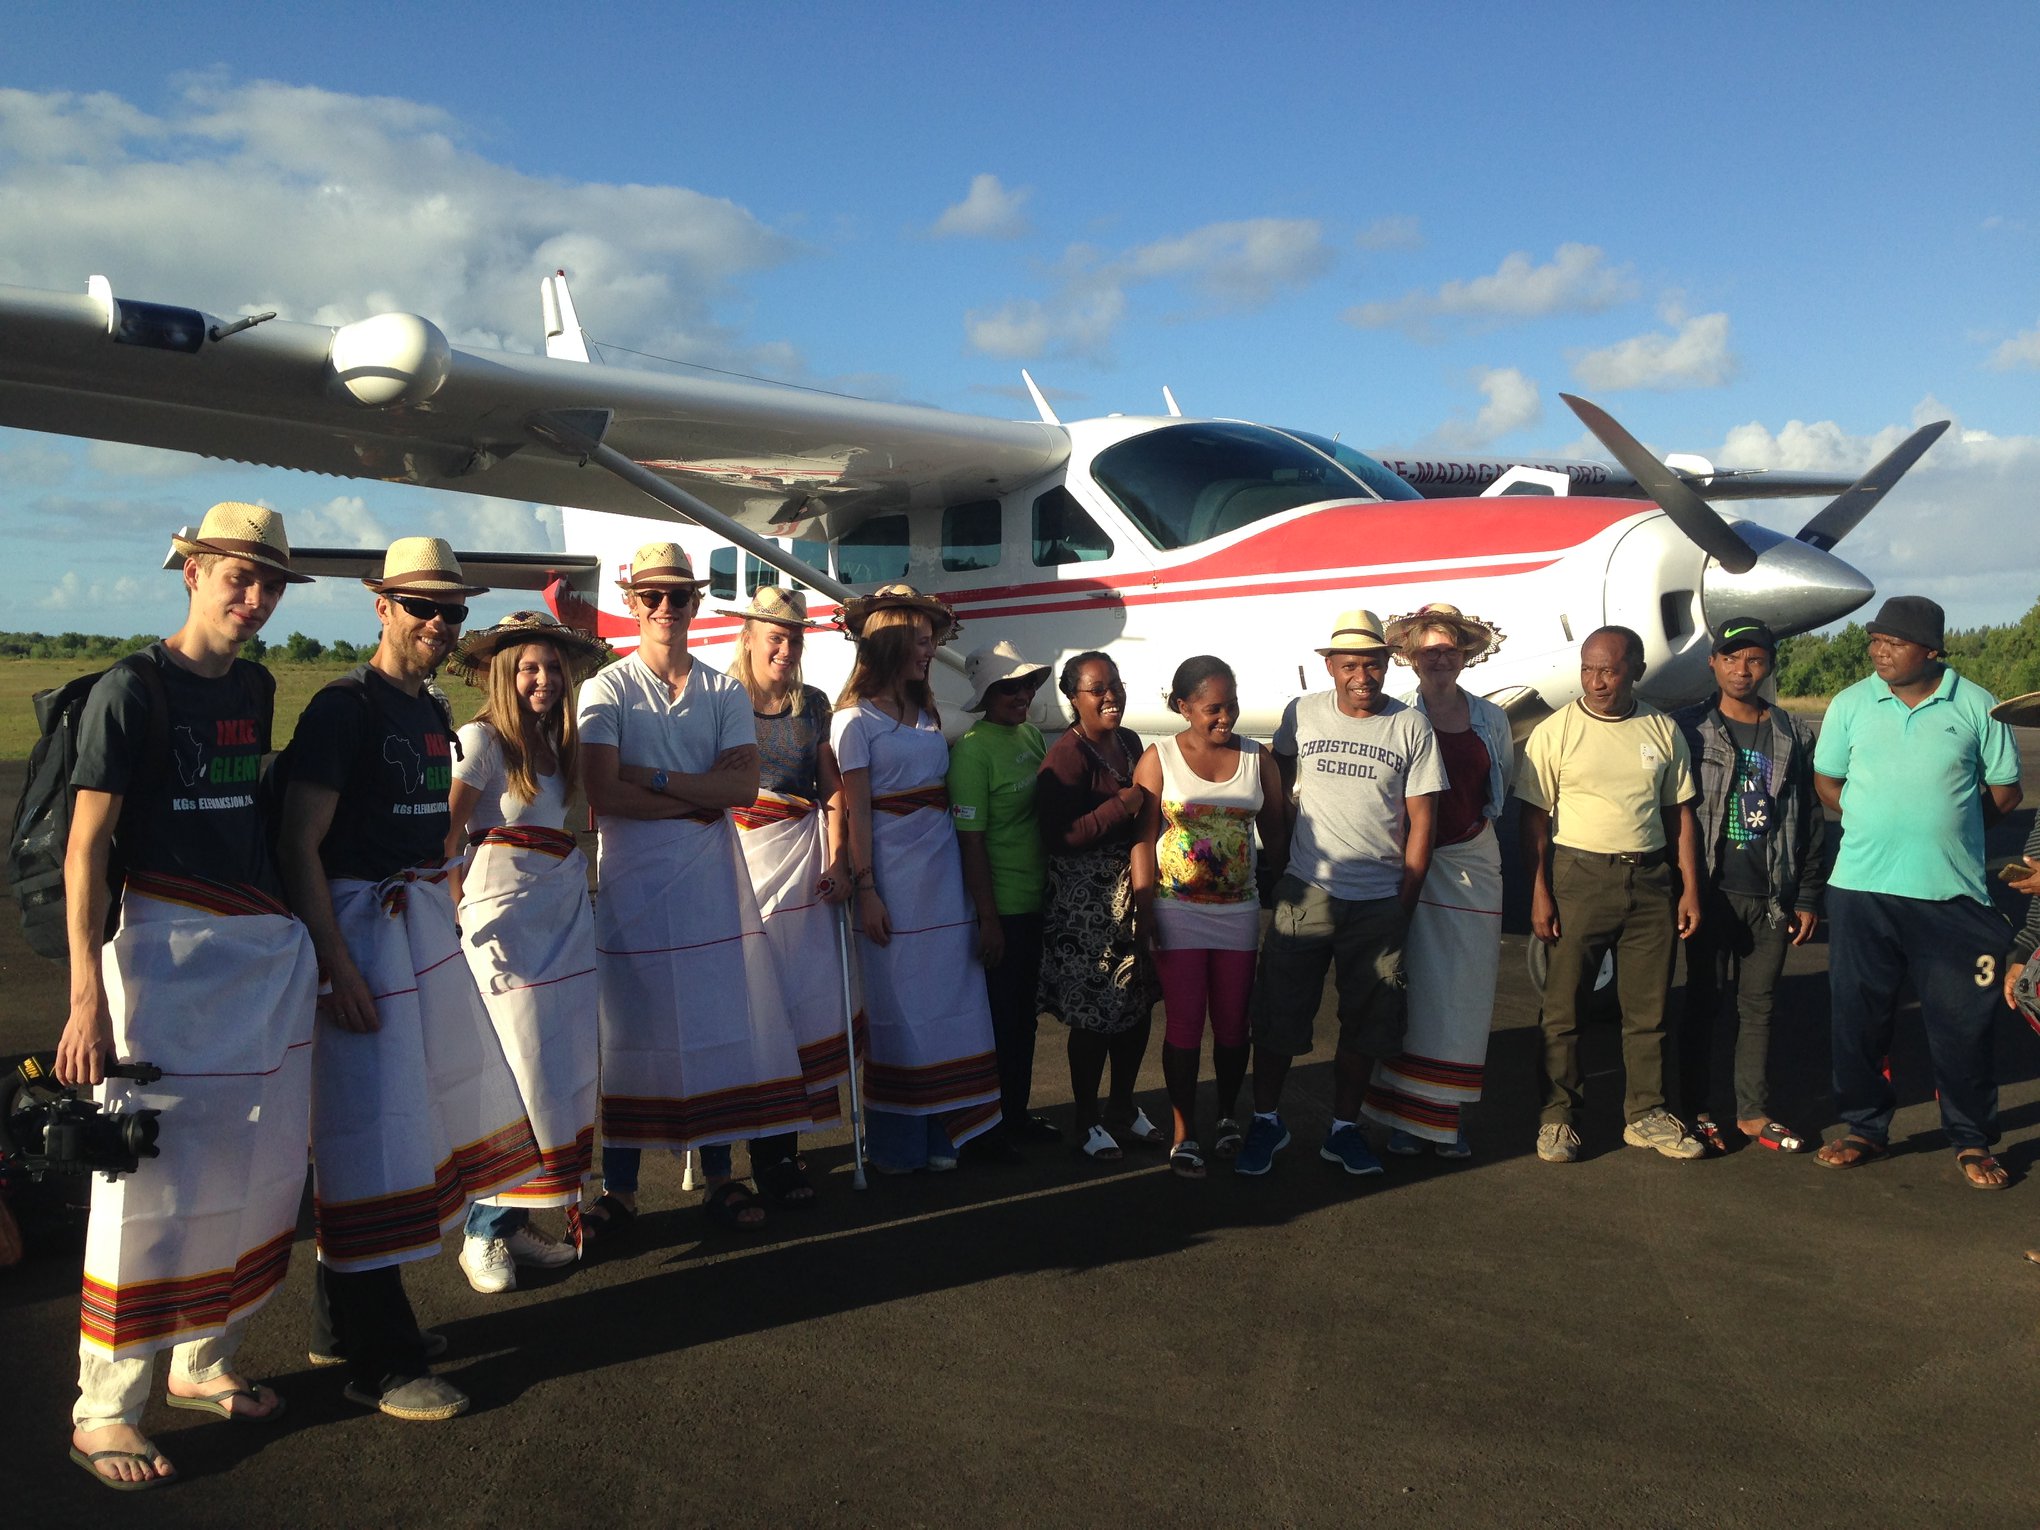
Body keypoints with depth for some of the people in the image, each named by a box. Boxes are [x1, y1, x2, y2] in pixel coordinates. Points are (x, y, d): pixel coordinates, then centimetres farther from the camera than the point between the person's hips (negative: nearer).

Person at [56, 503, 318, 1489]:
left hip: (269, 950, 7)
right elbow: (85, 848, -12)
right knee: (155, 1183, -2)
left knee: (260, 1172, 12)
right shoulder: (133, 689, -9)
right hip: (167, 952, -7)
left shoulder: (255, 688, 11)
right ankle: (101, 1410, 15)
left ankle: (203, 1363, 30)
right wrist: (88, 994, -18)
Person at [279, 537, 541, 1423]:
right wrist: (337, 965, -22)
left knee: (420, 1113, 15)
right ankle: (380, 1364, 7)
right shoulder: (344, 708, -13)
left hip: (425, 921, 9)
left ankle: (347, 1318, 32)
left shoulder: (432, 712, 12)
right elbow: (300, 844, -17)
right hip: (359, 927, -9)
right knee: (372, 1131, -4)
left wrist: (437, 911, 15)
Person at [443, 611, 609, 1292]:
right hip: (508, 924, -7)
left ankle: (519, 1218, 19)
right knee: (517, 1079, -4)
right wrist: (463, 909, -12)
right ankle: (484, 1232, 10)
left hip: (567, 917, 7)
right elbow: (445, 834, -12)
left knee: (567, 1075, 7)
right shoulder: (482, 740, -8)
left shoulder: (557, 743, 15)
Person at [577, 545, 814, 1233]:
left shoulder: (725, 693, 9)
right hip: (632, 882, -3)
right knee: (631, 1029, 2)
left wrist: (654, 778, -14)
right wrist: (698, 799, -11)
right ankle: (619, 1187, 14)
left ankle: (719, 1174, 18)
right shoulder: (606, 690, 0)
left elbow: (744, 786, -6)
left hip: (712, 879, 3)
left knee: (720, 1026, 5)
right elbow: (603, 794, -13)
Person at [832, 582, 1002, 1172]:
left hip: (942, 868, 6)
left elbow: (946, 796, 10)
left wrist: (971, 884, 6)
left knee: (947, 998, 7)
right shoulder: (856, 719, -4)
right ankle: (897, 1143, 12)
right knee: (897, 1004, 1)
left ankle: (938, 1134, 17)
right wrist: (865, 889, -14)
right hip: (892, 874, -6)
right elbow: (856, 810, -9)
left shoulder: (926, 713, 14)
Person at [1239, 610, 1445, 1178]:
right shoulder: (1301, 715, 1)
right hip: (1306, 893, 0)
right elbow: (1279, 790, 14)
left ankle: (1343, 1128, 24)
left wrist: (1405, 901, -2)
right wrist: (1282, 860, 8)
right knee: (1278, 1013, 2)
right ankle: (1266, 1122, 17)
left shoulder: (1411, 726, -1)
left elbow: (1422, 819, 1)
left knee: (1365, 1023, 9)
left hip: (1379, 903, 0)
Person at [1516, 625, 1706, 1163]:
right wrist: (1539, 893, -9)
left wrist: (1690, 889, 6)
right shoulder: (1555, 732, -3)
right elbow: (1534, 818, -3)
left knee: (1648, 1007, 8)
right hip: (1578, 876, -3)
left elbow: (1681, 814, 12)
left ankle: (1646, 1114, 22)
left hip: (1650, 880, 3)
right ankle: (1557, 1116, 13)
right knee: (1563, 1006, 2)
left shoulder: (1663, 730, 7)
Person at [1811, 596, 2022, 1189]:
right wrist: (1878, 824, 2)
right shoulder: (1851, 704, 3)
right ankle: (1864, 1128, 23)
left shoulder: (1975, 706, -1)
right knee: (1857, 1016, 8)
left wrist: (1943, 827, 1)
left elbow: (2004, 791, 6)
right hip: (1860, 888, 2)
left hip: (1952, 893, -1)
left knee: (1962, 1021, 4)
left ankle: (1971, 1140, 20)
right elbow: (1826, 780, 12)